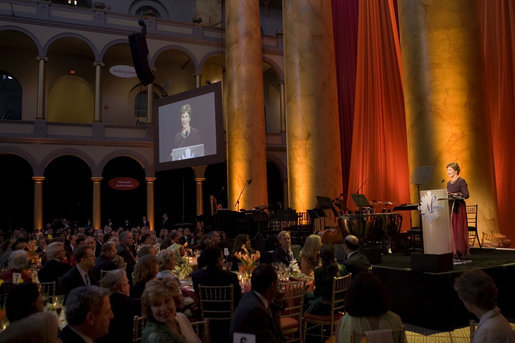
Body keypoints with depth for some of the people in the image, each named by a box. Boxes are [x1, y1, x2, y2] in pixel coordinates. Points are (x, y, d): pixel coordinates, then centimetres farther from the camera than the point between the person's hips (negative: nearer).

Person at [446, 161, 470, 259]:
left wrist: (456, 195, -25)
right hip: (450, 207, 7)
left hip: (459, 207, -7)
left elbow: (466, 195, -13)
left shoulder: (461, 181, -6)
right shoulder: (449, 183, 16)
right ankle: (456, 252, 8)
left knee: (460, 230, -5)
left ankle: (463, 252, 2)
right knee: (452, 230, 4)